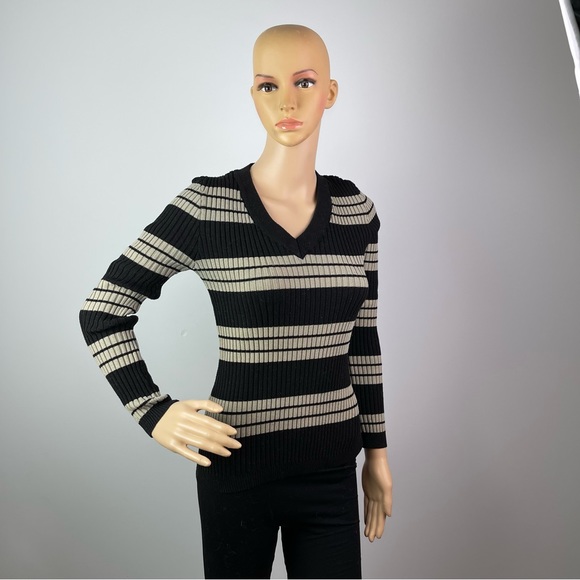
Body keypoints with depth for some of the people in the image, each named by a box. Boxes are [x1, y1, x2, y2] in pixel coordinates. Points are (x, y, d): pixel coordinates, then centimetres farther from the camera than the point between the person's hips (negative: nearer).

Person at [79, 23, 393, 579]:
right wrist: (154, 412, -14)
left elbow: (364, 340, 7)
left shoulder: (356, 210, 0)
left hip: (331, 469, 3)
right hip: (237, 466, -3)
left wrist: (376, 451, 11)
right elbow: (102, 311, -5)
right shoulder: (206, 205, -12)